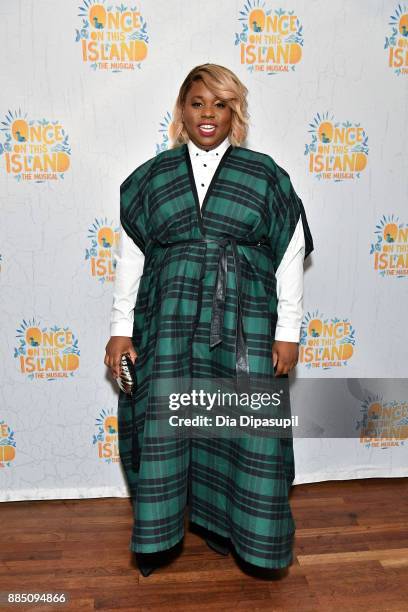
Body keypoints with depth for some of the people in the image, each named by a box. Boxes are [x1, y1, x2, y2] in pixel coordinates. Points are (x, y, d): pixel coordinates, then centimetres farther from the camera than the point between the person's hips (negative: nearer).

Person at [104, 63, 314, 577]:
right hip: (169, 320, 1)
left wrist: (287, 332, -1)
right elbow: (129, 258, 7)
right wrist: (121, 329, 4)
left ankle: (219, 518, 30)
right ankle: (158, 530, 28)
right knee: (162, 420, 6)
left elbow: (290, 258, 3)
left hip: (243, 322, 0)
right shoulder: (153, 177, 7)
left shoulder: (264, 175, 3)